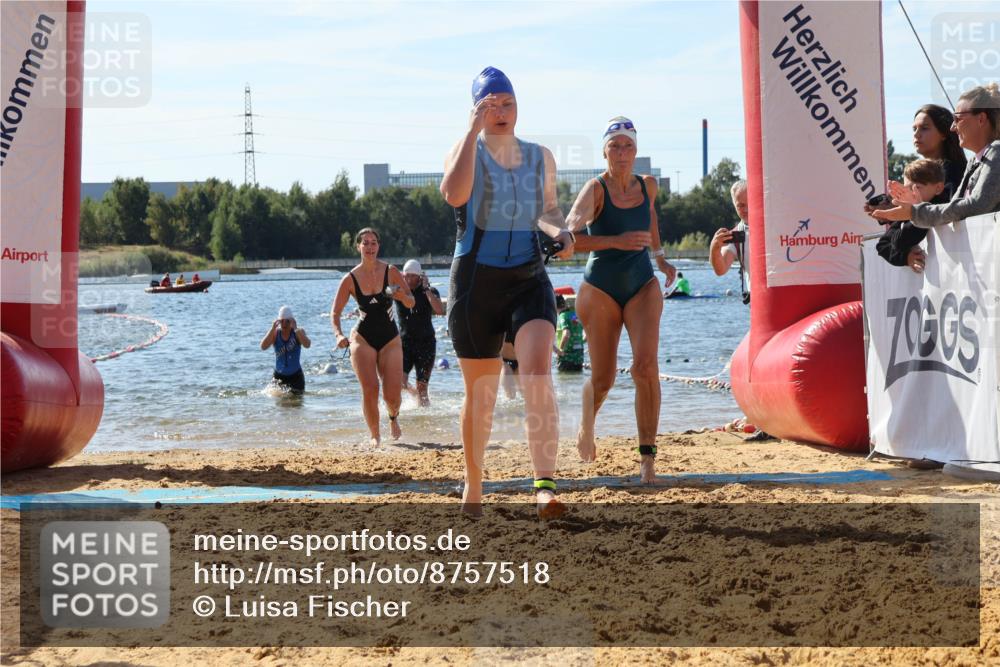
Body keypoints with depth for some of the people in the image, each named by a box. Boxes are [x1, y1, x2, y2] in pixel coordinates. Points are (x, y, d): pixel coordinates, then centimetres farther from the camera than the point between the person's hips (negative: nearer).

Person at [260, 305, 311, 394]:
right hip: (279, 375, 1)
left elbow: (307, 345, -28)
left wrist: (295, 328, -34)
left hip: (296, 375, -1)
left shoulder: (298, 332, -8)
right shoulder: (275, 333, -4)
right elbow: (263, 347, -20)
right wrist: (273, 329, -27)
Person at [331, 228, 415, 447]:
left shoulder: (391, 272, -5)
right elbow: (335, 312, -1)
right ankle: (375, 436, 5)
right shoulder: (350, 279, -5)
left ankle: (394, 419, 29)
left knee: (393, 394, -7)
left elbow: (411, 303, 0)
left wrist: (403, 296, -23)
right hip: (362, 338, 0)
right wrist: (339, 334, -19)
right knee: (370, 389, -14)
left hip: (390, 338, 0)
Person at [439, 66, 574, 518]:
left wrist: (560, 232, 5)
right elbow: (454, 194, -25)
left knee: (537, 370, -21)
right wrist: (473, 130, -21)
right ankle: (473, 486, 28)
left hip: (529, 280, 2)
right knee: (480, 393, 7)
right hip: (476, 281, -2)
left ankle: (545, 486, -29)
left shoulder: (540, 157, 10)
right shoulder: (466, 152, -2)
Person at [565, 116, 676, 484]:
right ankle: (586, 425, 38)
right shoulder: (595, 189, -14)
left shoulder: (647, 186, 2)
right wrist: (616, 241, -39)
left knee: (646, 365, -17)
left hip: (642, 286, 3)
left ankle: (647, 457, -12)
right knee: (603, 379, 3)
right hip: (600, 289, -3)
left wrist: (660, 257, 26)